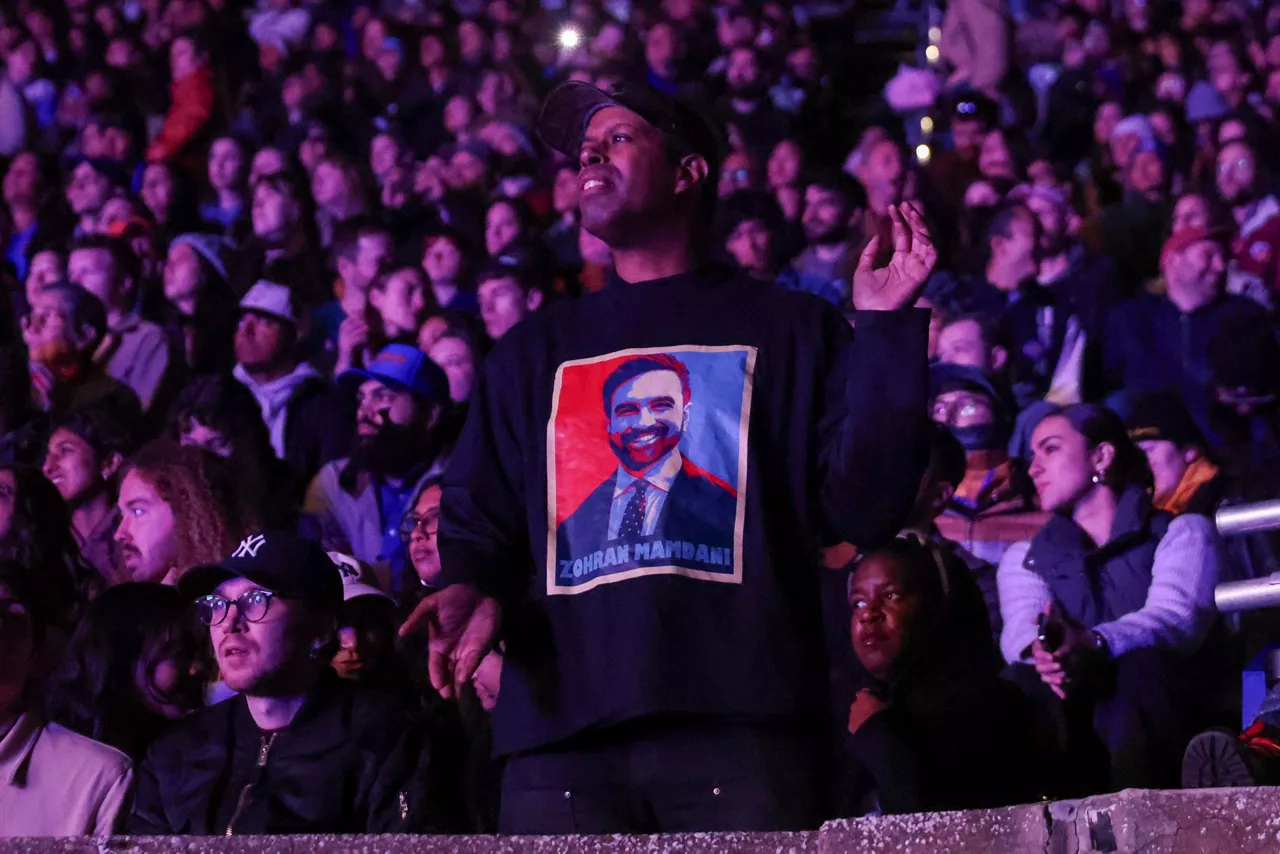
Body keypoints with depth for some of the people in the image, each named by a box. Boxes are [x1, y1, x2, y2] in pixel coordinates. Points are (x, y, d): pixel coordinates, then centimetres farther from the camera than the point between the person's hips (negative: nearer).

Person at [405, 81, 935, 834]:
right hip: (562, 733, 3)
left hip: (740, 725, -3)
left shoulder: (790, 332, 14)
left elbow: (862, 511, 3)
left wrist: (883, 328, -2)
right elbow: (478, 519, 19)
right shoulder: (534, 353, 24)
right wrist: (471, 587, -4)